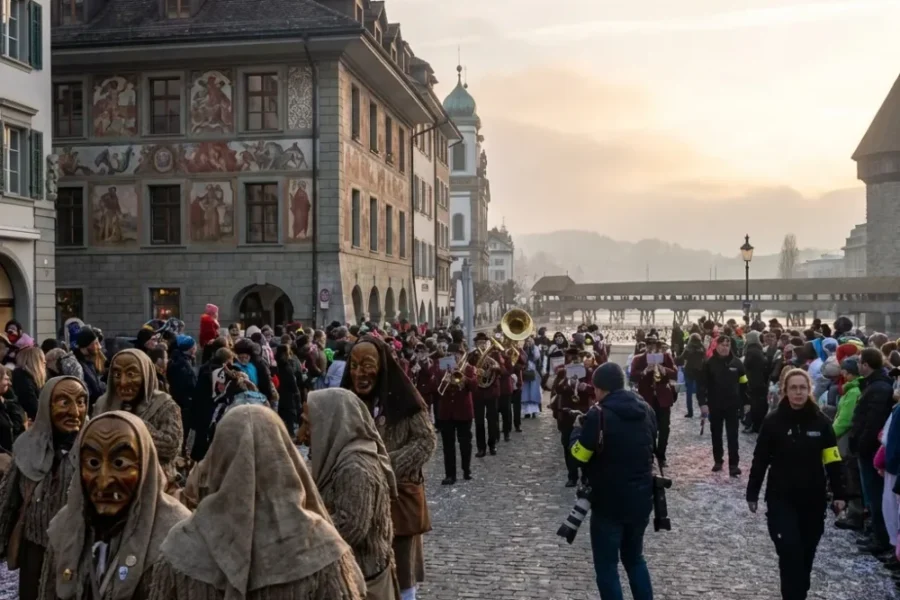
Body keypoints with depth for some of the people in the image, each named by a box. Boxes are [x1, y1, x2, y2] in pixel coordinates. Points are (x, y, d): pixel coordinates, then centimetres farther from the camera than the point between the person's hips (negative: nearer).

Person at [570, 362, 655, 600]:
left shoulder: (598, 414, -17)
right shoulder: (646, 410, 4)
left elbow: (579, 454, -9)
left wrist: (577, 428, 8)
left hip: (610, 502, -6)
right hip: (641, 499, 7)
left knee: (606, 566, 7)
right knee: (635, 557, 24)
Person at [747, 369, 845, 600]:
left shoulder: (821, 421, -2)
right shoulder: (773, 421, -7)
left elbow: (833, 462, 2)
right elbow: (760, 461, -2)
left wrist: (839, 494, -1)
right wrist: (752, 493, 1)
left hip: (813, 499, 2)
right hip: (781, 499, -2)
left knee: (806, 554, 12)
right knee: (790, 552, -11)